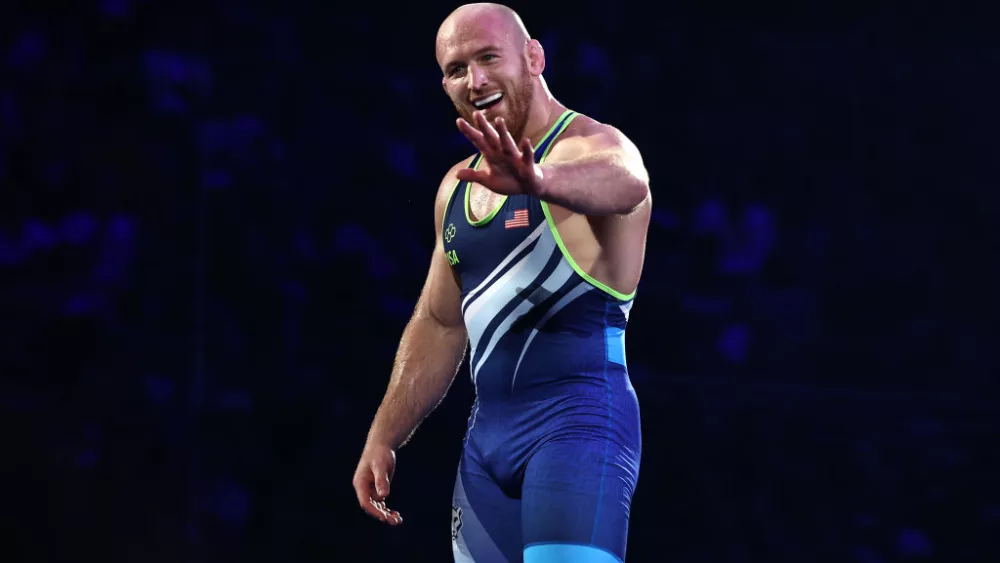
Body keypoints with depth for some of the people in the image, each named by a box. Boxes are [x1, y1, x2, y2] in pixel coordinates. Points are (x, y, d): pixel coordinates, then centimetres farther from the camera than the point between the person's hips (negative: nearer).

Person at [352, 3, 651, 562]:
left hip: (579, 418, -8)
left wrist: (538, 180, -56)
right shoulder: (459, 187, 18)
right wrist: (383, 439, 19)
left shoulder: (594, 148, -8)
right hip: (488, 432, 8)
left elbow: (623, 185, -35)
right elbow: (440, 326, 26)